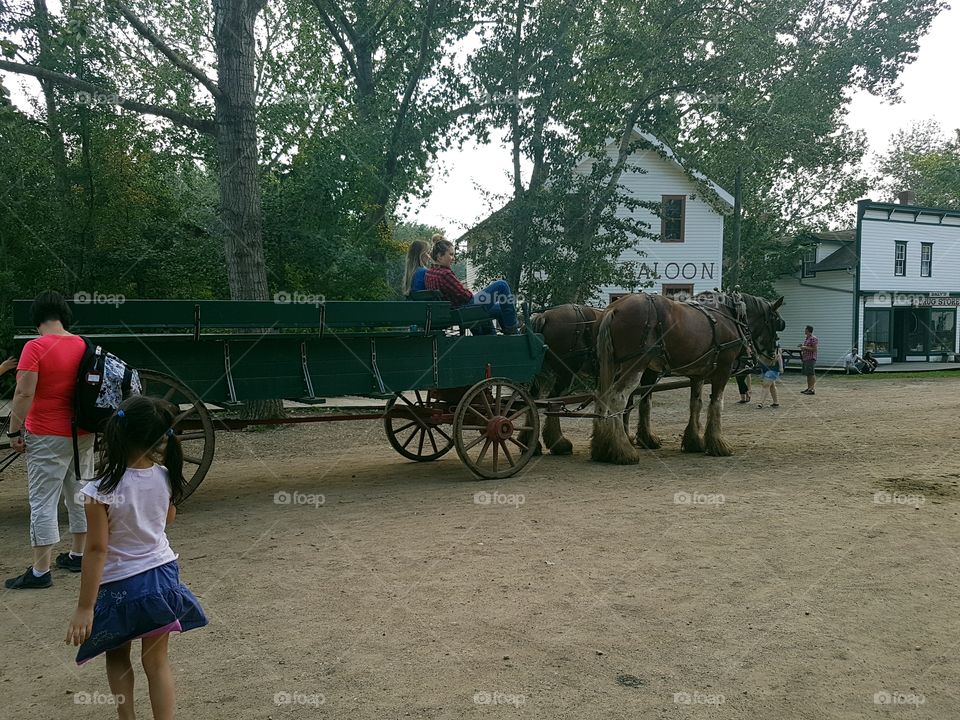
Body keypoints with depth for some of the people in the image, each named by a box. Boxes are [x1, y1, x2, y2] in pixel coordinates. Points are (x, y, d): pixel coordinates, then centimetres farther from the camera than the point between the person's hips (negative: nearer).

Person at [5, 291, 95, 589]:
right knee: (79, 494, 17)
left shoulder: (35, 348, -15)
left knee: (43, 502, -1)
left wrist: (14, 431, -10)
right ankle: (78, 555, 29)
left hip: (48, 437, -6)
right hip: (83, 433, 6)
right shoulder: (84, 346, 4)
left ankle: (40, 571, 3)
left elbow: (24, 394, -19)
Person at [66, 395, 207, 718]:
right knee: (156, 660, 15)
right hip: (162, 575, 3)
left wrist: (84, 607, -13)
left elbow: (97, 549, -20)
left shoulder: (101, 490, -22)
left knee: (117, 657, 22)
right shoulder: (165, 477, -10)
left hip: (118, 585, -3)